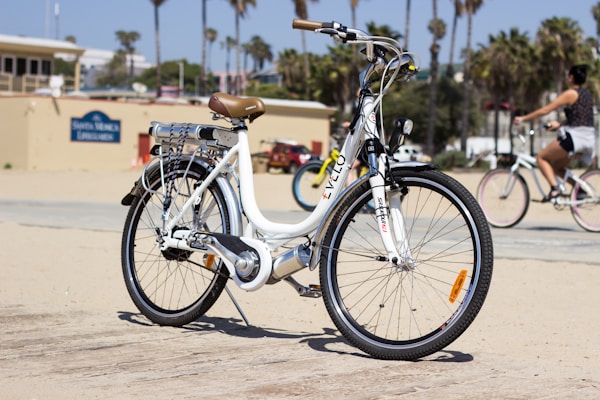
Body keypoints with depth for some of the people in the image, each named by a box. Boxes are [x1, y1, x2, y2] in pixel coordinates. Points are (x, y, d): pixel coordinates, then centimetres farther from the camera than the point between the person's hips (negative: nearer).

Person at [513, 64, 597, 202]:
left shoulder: (570, 93, -8)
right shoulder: (587, 94, 16)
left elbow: (545, 110, -8)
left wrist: (523, 118, -2)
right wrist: (559, 123, 15)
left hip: (575, 137, -8)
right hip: (589, 139, 8)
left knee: (541, 157, 3)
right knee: (556, 166, 21)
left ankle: (554, 188, -14)